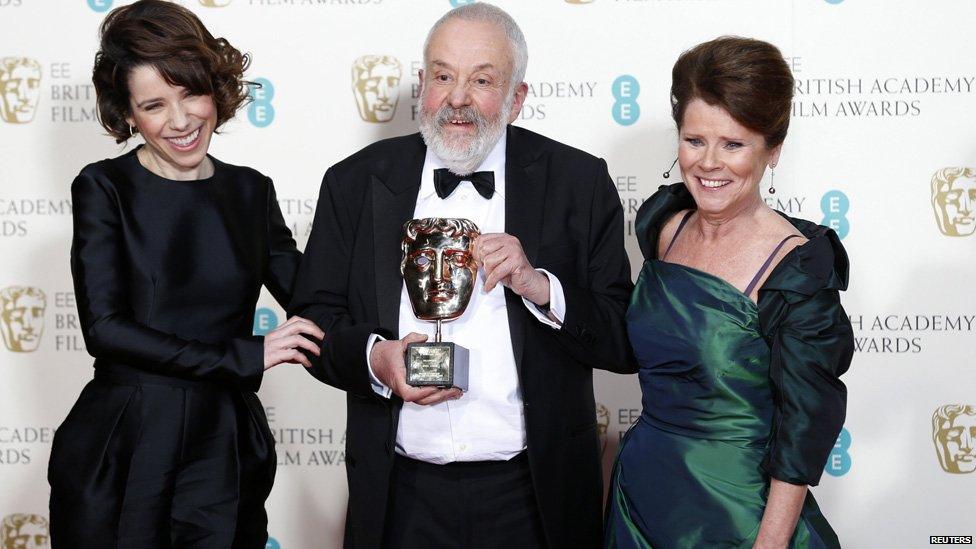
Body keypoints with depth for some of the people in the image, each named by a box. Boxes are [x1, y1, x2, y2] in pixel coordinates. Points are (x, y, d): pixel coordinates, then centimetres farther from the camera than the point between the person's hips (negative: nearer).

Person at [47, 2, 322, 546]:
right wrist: (244, 356, -15)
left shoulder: (250, 191, 8)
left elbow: (311, 302, 7)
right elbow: (104, 327, -12)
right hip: (121, 452, -3)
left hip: (226, 449, 3)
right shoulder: (104, 188, -3)